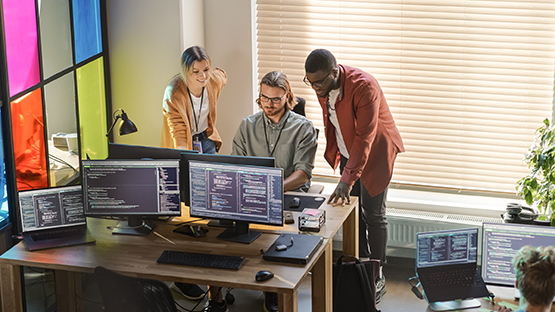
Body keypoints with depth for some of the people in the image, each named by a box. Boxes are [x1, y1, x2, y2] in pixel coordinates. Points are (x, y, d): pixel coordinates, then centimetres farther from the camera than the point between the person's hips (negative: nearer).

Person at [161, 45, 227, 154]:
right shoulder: (173, 93, -29)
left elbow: (222, 76, 14)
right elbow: (178, 133, -30)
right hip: (185, 143, -4)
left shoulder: (215, 81, -14)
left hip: (207, 139, 4)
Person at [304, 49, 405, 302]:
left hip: (374, 152, -6)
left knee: (373, 214, -1)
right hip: (347, 152, 7)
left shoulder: (364, 86, -32)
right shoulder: (323, 86, -9)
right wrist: (334, 153, 17)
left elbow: (365, 137, -34)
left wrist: (347, 179, -37)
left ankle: (377, 277, 11)